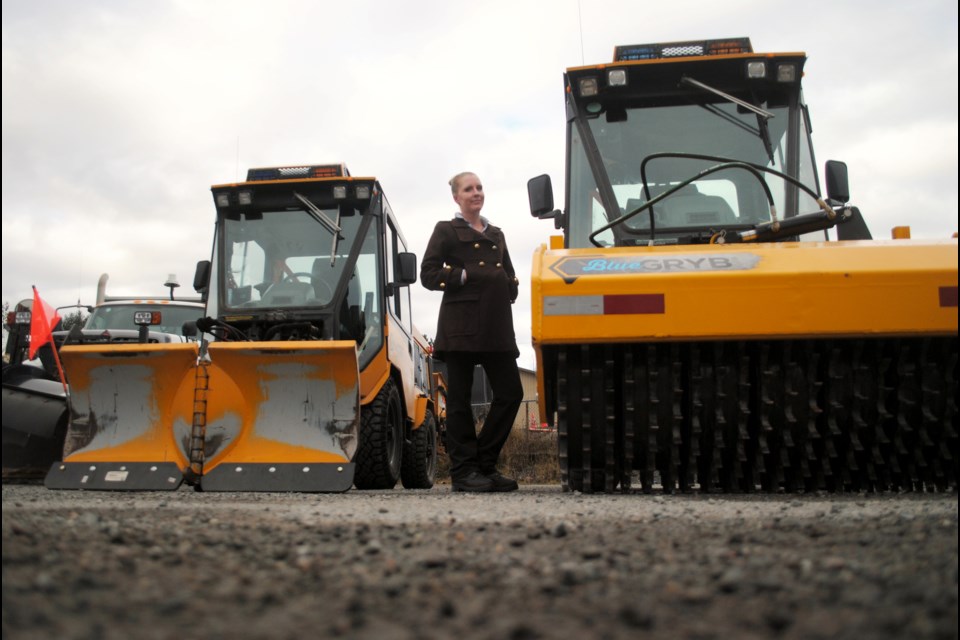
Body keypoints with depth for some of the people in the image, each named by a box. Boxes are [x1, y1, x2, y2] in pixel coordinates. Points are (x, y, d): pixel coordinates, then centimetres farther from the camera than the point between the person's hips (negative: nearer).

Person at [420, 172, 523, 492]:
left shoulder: (496, 234, 24)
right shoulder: (446, 231, 7)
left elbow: (509, 277, 29)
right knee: (460, 398, -2)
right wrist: (466, 275, -11)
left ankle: (485, 465, 11)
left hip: (496, 327, 6)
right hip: (461, 325, -6)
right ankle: (463, 471, 3)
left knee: (510, 393, 1)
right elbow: (428, 274, -2)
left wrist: (509, 286, 8)